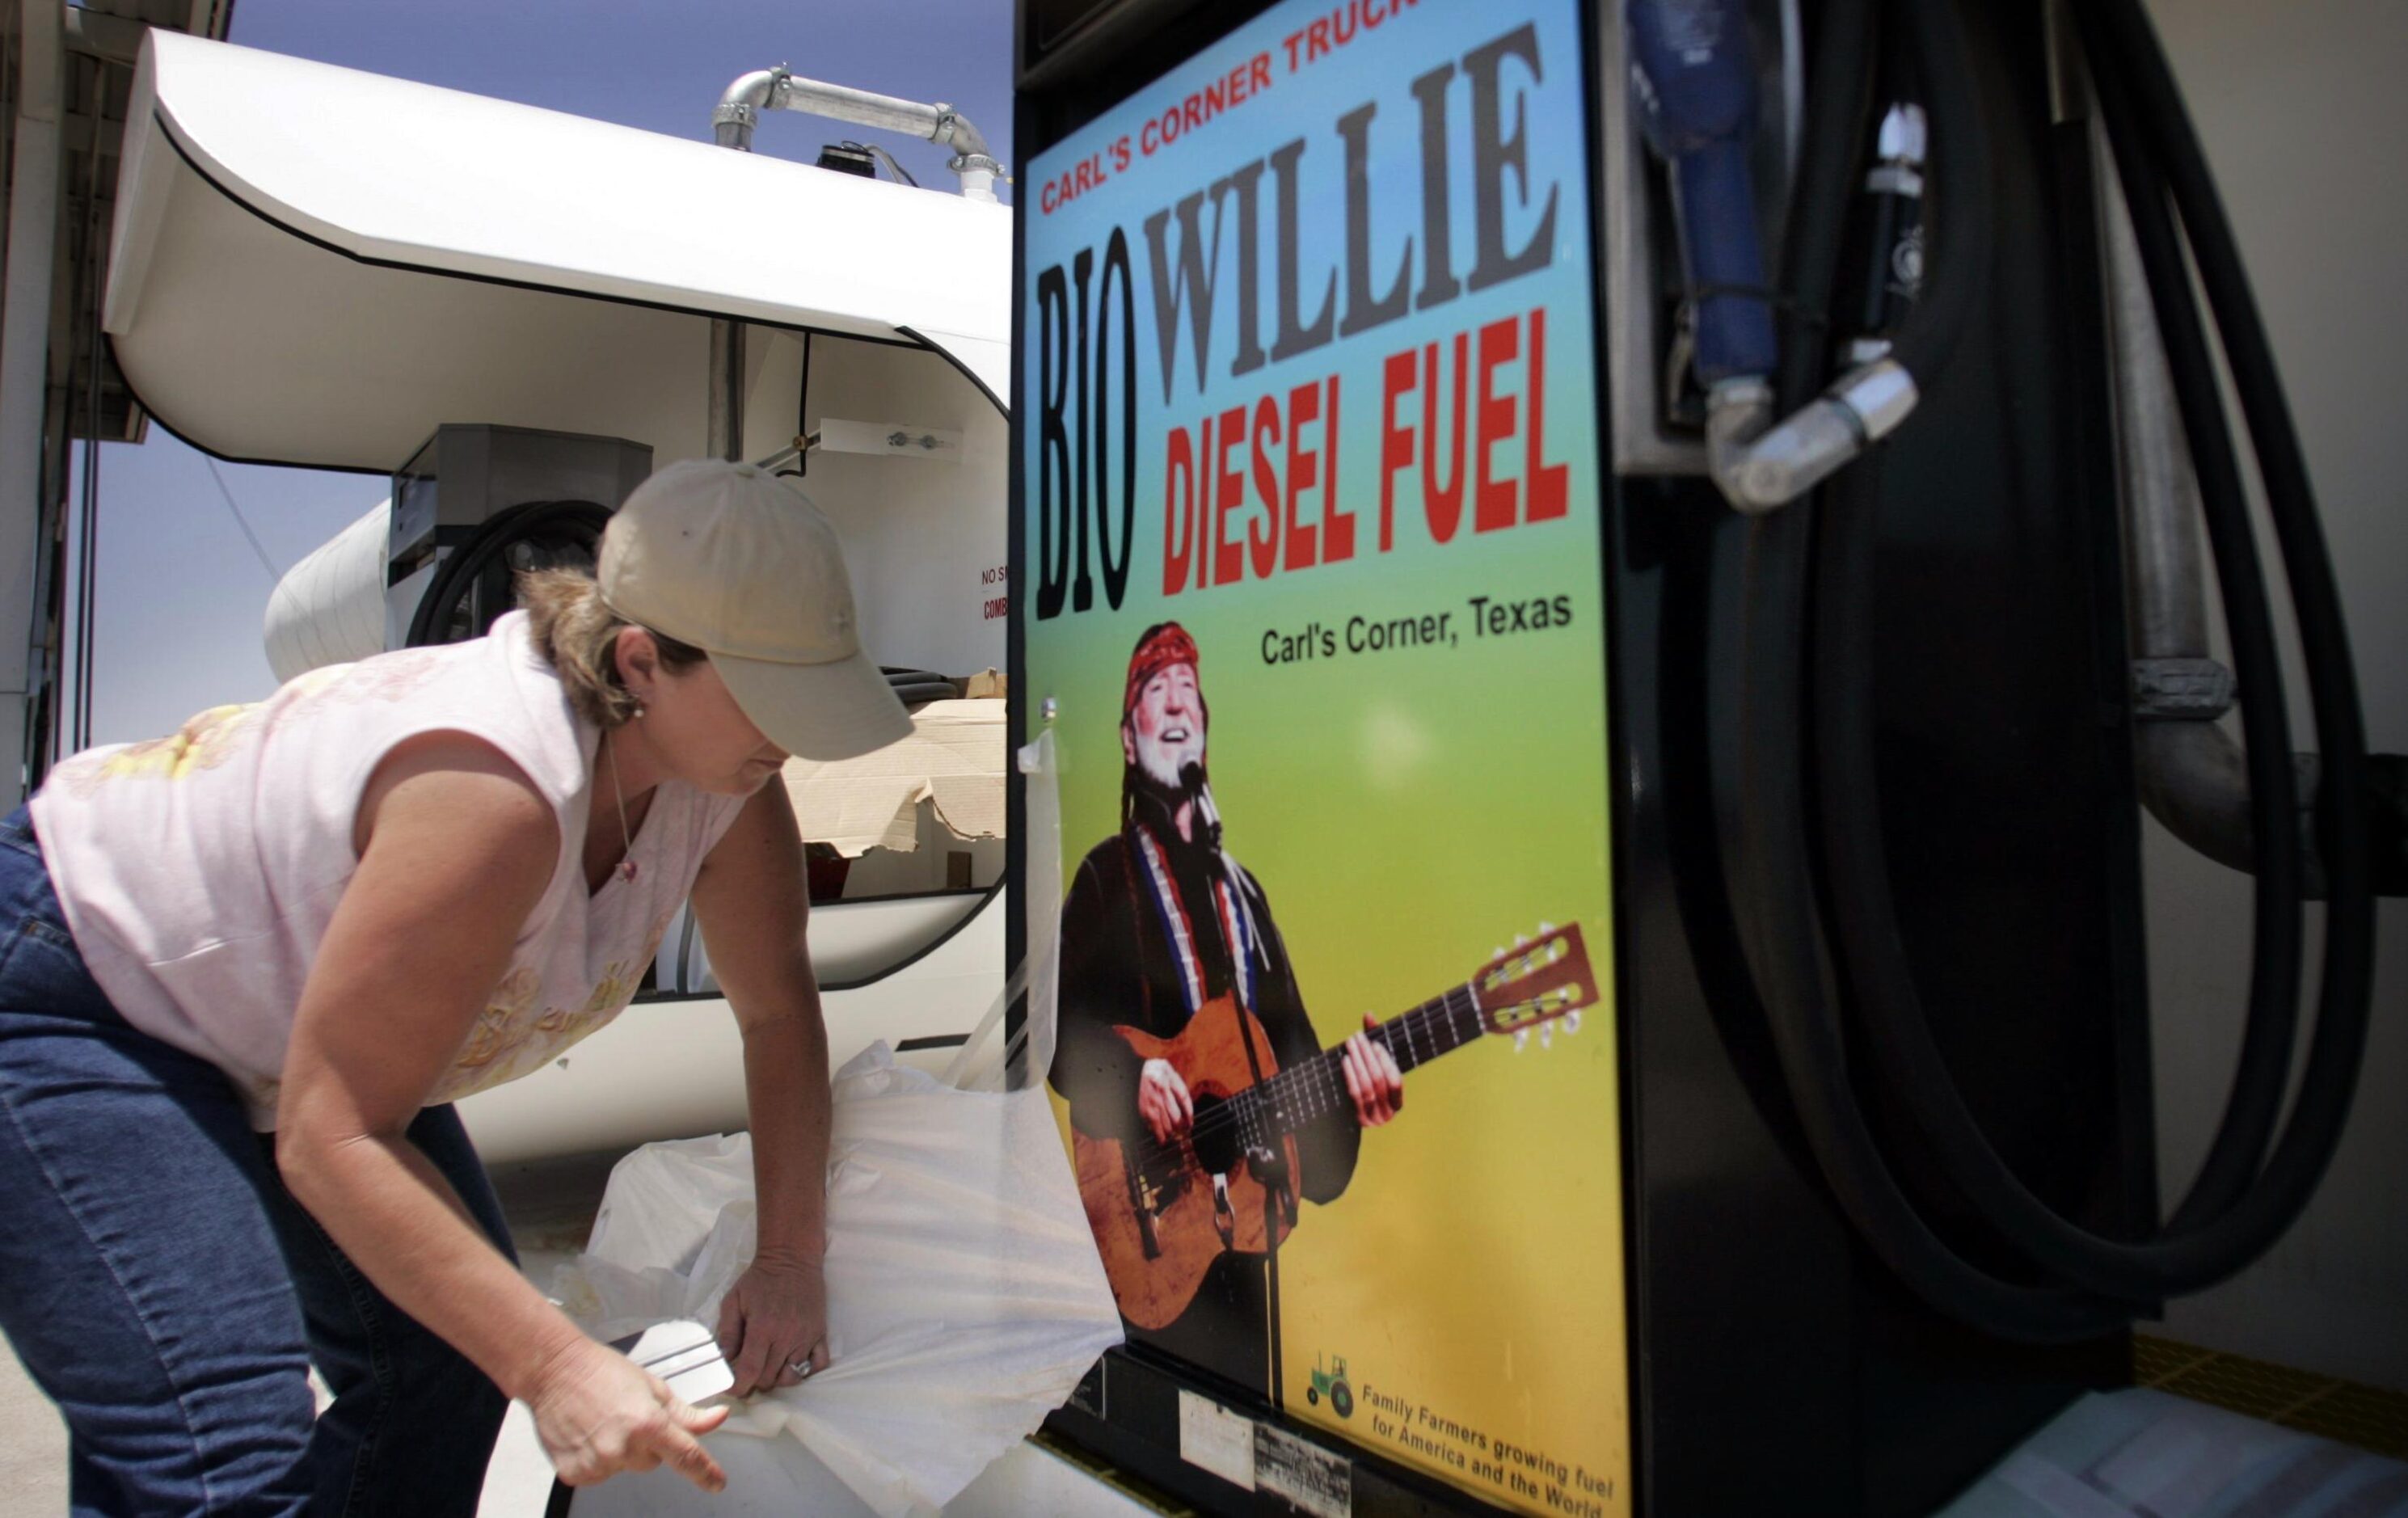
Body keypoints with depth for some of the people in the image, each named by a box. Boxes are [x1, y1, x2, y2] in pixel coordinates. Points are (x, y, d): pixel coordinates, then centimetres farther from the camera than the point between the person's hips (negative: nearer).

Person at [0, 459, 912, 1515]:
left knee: (446, 1367, 5)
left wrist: (789, 1260, -11)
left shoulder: (720, 768, -16)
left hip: (283, 1034, 8)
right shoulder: (496, 790, -39)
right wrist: (552, 1364, -37)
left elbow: (778, 1009, -4)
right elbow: (331, 1138, -32)